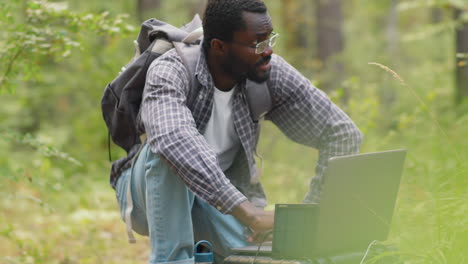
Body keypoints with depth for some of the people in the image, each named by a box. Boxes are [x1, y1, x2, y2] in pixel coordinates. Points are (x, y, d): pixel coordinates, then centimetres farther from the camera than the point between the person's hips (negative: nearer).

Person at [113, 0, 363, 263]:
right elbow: (175, 142, -48)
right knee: (168, 151, -35)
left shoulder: (271, 72, -16)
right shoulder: (169, 72, -28)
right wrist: (250, 213, -54)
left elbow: (344, 133, -13)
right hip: (154, 195, -5)